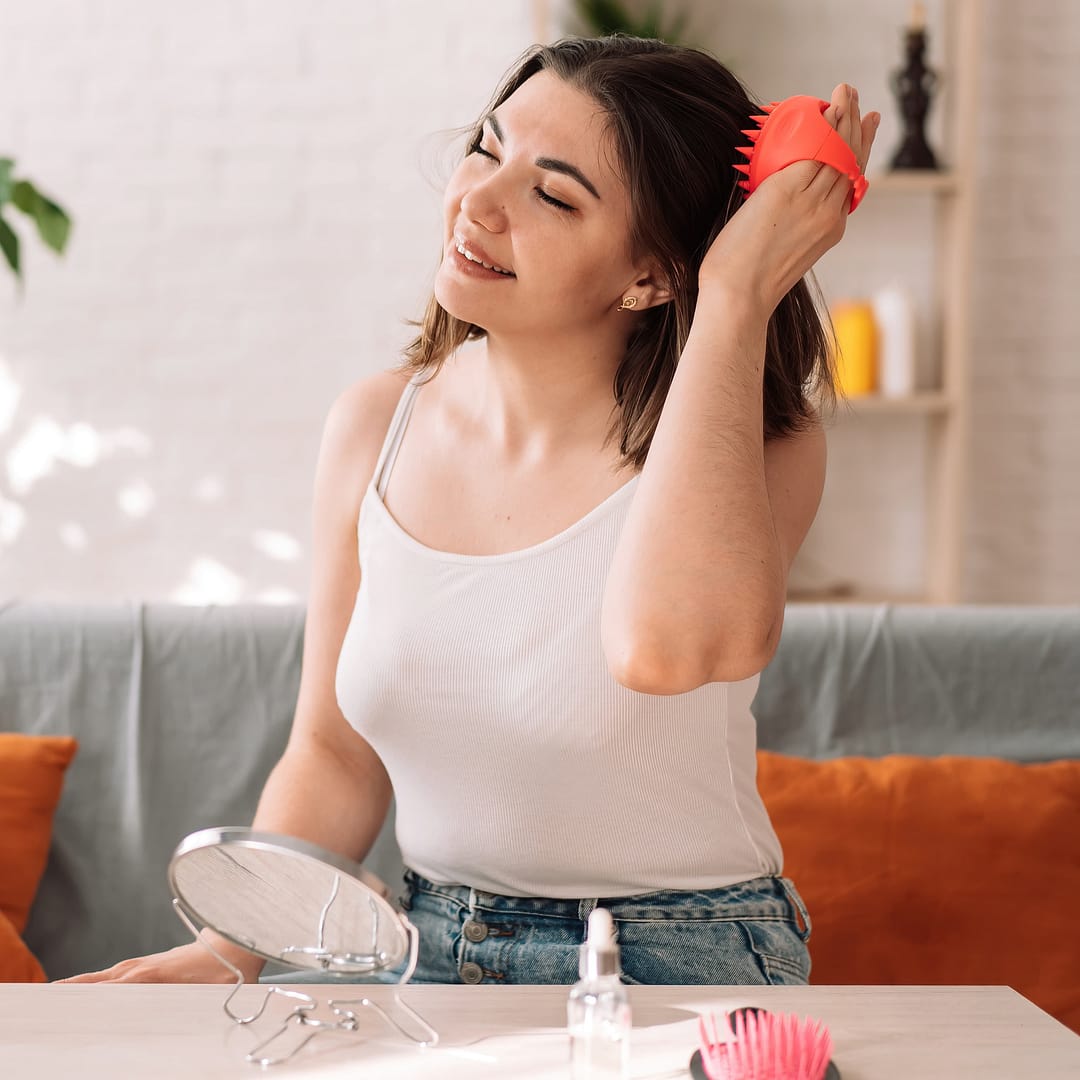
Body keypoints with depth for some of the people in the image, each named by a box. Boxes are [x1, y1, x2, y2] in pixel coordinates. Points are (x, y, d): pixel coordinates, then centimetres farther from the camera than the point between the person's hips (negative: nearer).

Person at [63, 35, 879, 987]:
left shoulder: (757, 445, -14)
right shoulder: (377, 428, -1)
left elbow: (668, 641, -38)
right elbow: (334, 756, 8)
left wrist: (736, 296, -28)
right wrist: (226, 954, -10)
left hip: (682, 978, -1)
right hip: (431, 960, 1)